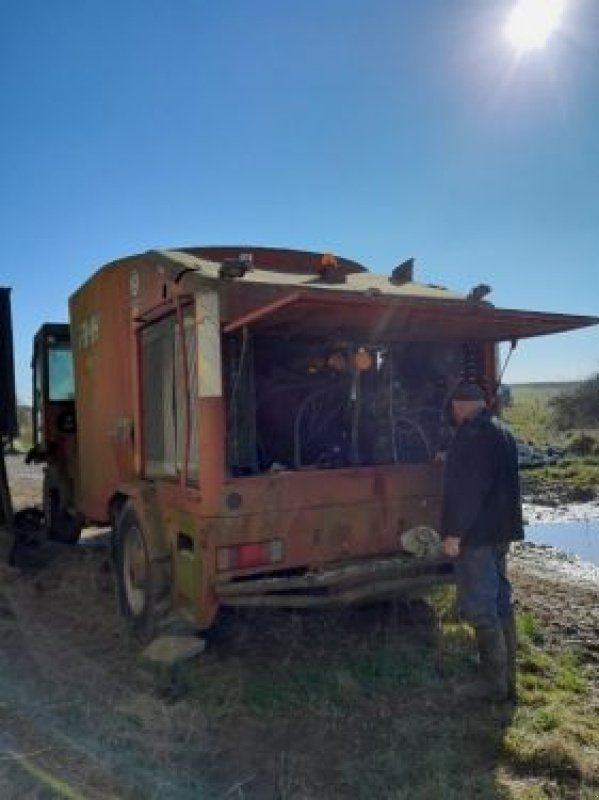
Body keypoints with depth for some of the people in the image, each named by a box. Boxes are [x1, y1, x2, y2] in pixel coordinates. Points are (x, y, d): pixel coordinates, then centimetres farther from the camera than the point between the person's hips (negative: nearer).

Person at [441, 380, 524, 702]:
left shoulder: (472, 434, -17)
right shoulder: (501, 431, 14)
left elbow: (467, 488, -23)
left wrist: (454, 532, -20)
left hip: (476, 534, -10)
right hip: (500, 530, 10)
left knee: (479, 607, -1)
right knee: (500, 603, 15)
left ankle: (494, 682, 8)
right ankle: (507, 678, 24)